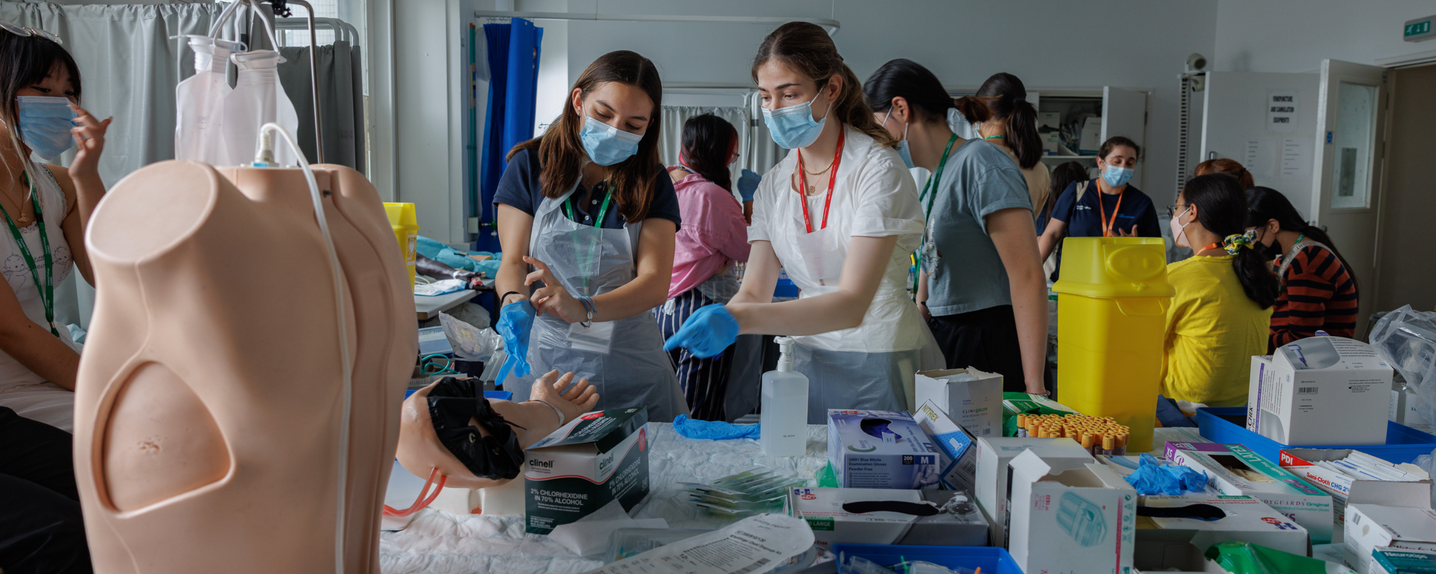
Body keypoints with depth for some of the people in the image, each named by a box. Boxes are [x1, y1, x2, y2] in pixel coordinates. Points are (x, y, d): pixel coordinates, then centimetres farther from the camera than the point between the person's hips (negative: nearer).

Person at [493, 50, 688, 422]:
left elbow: (655, 282, -10)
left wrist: (583, 308, -28)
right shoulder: (531, 165, 2)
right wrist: (514, 301, -26)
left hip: (630, 369, 1)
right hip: (543, 361, -1)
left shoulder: (653, 184, 2)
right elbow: (513, 261, -2)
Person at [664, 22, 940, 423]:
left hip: (884, 362, -5)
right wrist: (707, 328, -20)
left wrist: (737, 319, -35)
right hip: (811, 358, 5)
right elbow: (754, 292, 3)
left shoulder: (877, 169, -15)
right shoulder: (773, 185, 5)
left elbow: (853, 304, -25)